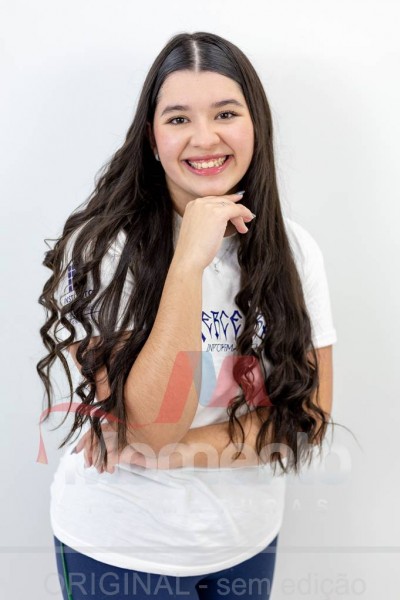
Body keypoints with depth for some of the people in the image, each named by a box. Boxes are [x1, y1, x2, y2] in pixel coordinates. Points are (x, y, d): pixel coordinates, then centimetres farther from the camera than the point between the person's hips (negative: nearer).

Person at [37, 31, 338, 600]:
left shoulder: (294, 249, -7)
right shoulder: (102, 248, -18)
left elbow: (309, 414, -8)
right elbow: (154, 424, -24)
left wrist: (174, 452, -19)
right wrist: (189, 261, -32)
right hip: (121, 550, -3)